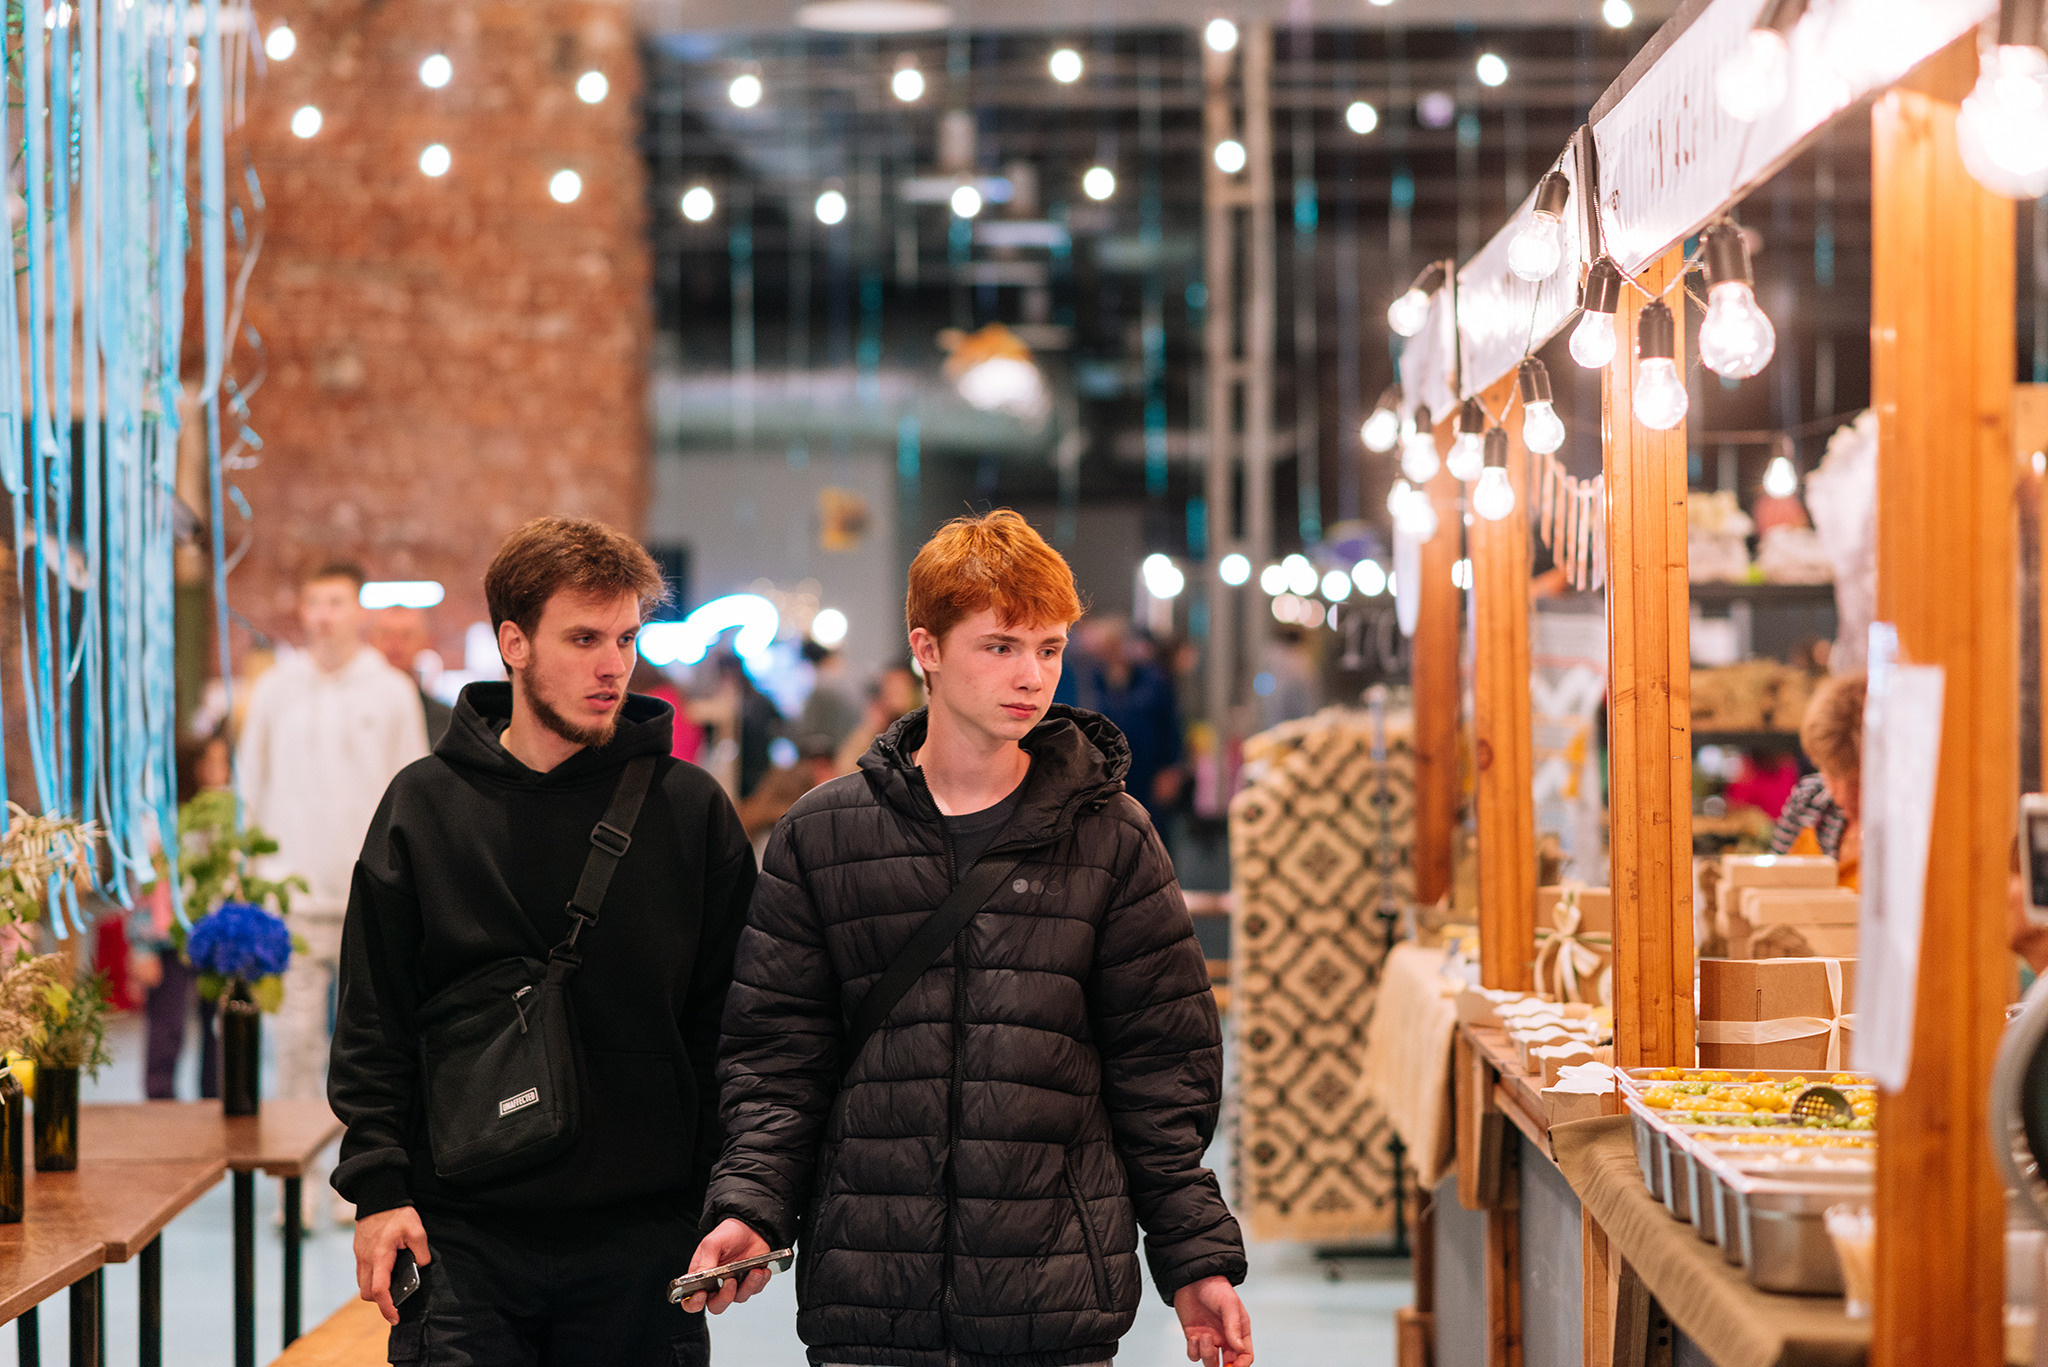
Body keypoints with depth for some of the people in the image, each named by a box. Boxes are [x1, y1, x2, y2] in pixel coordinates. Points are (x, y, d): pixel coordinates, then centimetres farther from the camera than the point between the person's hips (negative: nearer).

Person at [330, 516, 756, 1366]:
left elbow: (729, 1023, 4)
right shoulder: (425, 806, 4)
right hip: (463, 1237, 0)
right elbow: (373, 1024, 6)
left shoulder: (691, 809, 3)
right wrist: (377, 1187, -3)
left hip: (641, 1237, 0)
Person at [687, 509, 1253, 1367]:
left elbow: (1161, 1068, 6)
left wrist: (1196, 1259, 2)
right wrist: (749, 1207, -9)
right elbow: (777, 1054, 6)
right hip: (866, 1297, 0)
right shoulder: (820, 836, 5)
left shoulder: (1112, 837, 5)